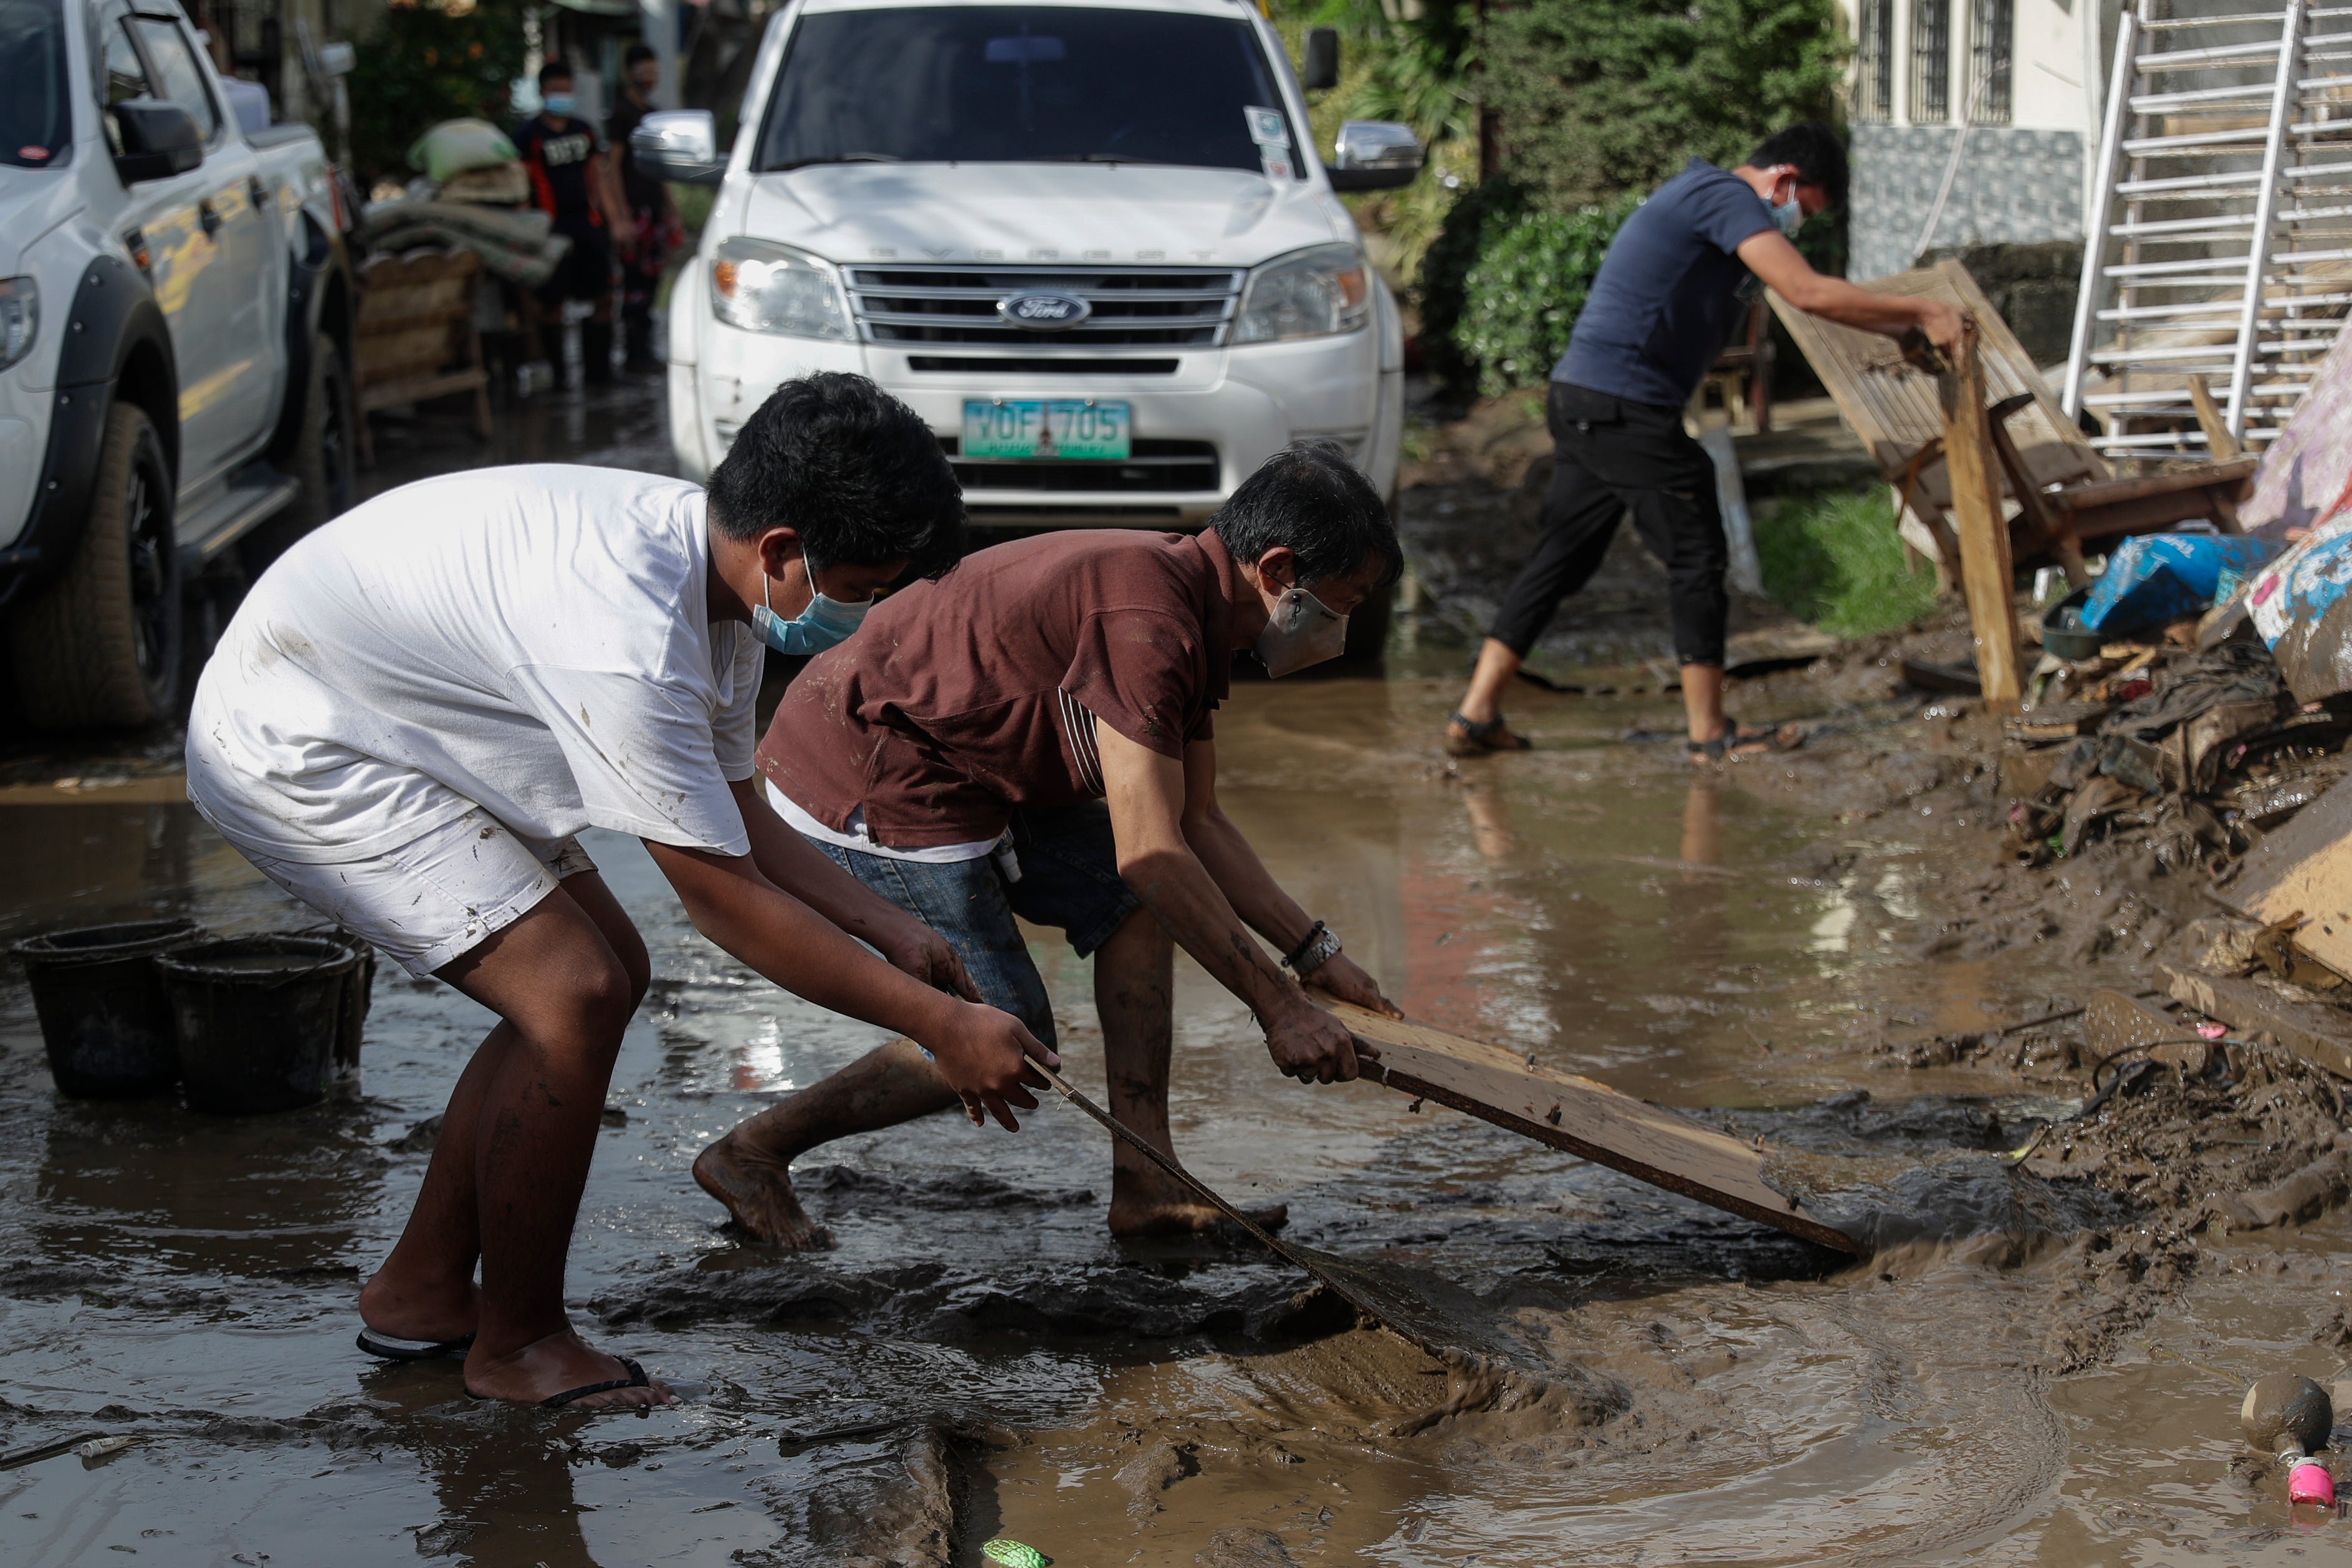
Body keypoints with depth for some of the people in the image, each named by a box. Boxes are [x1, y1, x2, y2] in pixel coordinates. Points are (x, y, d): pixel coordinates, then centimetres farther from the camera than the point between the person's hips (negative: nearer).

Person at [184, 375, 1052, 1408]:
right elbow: (726, 901, -26)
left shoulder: (708, 568, -3)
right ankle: (517, 1344, 1)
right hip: (290, 751, -10)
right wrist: (937, 1024, -21)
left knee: (608, 969, 11)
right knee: (574, 997, -17)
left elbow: (739, 818, 10)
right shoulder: (627, 636, -34)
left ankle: (421, 1292, 21)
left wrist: (892, 932, 3)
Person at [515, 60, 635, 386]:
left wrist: (616, 220, 13)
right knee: (553, 303, -4)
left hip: (588, 223, 6)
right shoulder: (528, 135, -2)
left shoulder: (584, 130, 16)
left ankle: (598, 371, 15)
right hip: (553, 227, -6)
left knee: (602, 298, 6)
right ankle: (556, 374, 3)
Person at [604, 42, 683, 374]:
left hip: (655, 209, 8)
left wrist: (670, 207, 21)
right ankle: (634, 352, -6)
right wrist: (623, 216, -18)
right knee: (635, 281, -8)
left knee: (650, 279, 9)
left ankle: (643, 350, 15)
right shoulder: (620, 114, -6)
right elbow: (613, 167, -12)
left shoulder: (651, 113, 19)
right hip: (634, 210, -8)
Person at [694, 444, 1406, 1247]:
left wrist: (1317, 952, 11)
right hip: (865, 789, -11)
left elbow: (1197, 825, 15)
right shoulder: (1145, 621, -26)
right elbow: (1152, 854, -26)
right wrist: (1279, 1007, -20)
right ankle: (752, 1154, 8)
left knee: (1132, 902, 7)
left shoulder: (1192, 609, 7)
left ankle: (1145, 1187, 6)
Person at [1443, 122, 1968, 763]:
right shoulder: (1727, 197, -11)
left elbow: (1802, 294, 27)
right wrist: (1919, 312, -13)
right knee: (1696, 557, -1)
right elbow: (1808, 292, -20)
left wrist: (1903, 326, 19)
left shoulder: (1706, 196, 22)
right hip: (1626, 407, -10)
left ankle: (1476, 714, 9)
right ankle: (1710, 733, 5)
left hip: (1581, 399, 10)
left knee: (1561, 558, 11)